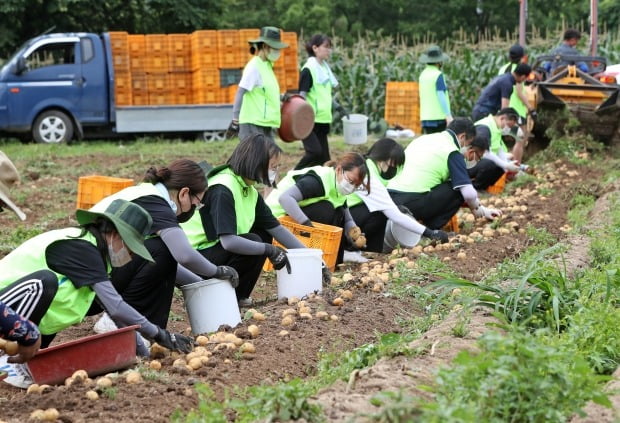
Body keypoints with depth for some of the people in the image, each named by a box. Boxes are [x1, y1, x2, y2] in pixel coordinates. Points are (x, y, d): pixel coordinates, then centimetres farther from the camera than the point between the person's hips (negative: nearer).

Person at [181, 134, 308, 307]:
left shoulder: (250, 191, 6)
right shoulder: (222, 189, -23)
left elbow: (277, 229, 10)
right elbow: (229, 241, -33)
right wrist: (270, 250, -25)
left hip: (217, 250, 10)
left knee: (264, 234, 5)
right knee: (254, 242, -23)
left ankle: (237, 296, 7)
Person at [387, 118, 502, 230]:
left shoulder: (423, 138, 21)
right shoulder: (452, 152, -2)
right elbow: (468, 193, -10)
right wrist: (482, 211, 13)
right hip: (412, 204, -8)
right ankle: (431, 229, -1)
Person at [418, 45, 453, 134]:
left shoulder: (423, 74, 10)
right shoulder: (438, 75, -10)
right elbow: (441, 96, -18)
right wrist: (448, 115, -20)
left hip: (425, 117, 7)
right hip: (438, 117, -7)